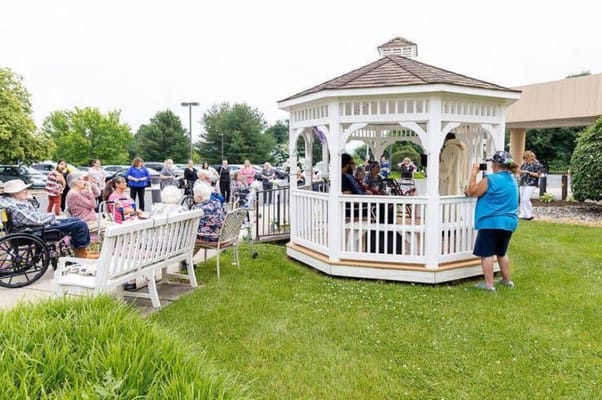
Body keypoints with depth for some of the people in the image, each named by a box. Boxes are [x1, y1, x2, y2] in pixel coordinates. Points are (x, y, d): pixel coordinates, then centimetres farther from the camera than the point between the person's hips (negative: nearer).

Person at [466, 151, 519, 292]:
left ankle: (489, 284, 0)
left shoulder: (490, 179, -15)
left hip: (491, 222, -8)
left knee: (486, 253, -1)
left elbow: (471, 192, -7)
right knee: (501, 253, 22)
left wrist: (474, 173, -1)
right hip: (509, 222, 8)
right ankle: (507, 280, 30)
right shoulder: (512, 180, 11)